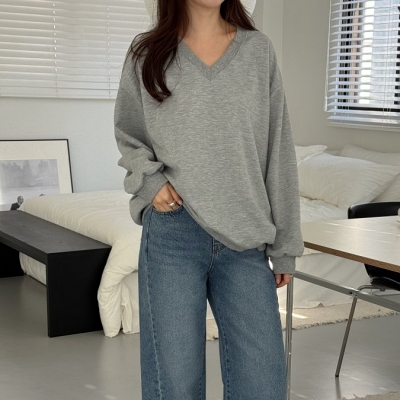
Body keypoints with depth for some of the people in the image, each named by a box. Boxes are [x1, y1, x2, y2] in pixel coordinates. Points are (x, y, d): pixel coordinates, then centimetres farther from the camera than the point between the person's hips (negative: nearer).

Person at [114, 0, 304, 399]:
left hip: (247, 239, 1)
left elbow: (278, 155, 6)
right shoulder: (147, 53, 4)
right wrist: (150, 179, -6)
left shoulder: (258, 50, 5)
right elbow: (128, 137, 15)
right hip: (173, 234, -1)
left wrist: (284, 245, 5)